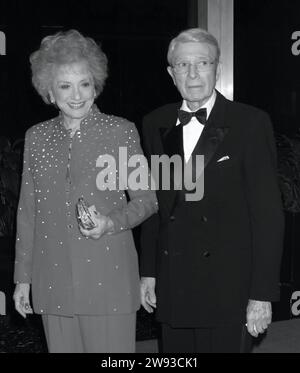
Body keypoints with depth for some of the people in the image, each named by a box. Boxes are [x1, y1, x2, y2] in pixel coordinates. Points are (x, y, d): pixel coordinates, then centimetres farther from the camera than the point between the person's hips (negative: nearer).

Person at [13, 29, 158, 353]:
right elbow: (27, 211, 12)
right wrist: (23, 277, 11)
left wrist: (110, 222, -17)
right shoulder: (36, 137, 8)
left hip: (108, 281, -3)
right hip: (53, 283, 3)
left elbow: (146, 199, 2)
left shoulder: (121, 131, -2)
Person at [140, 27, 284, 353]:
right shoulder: (155, 124, 7)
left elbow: (267, 213, -7)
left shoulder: (250, 123, -6)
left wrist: (263, 293, -10)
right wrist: (148, 271, 9)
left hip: (229, 289, -3)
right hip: (172, 286, 4)